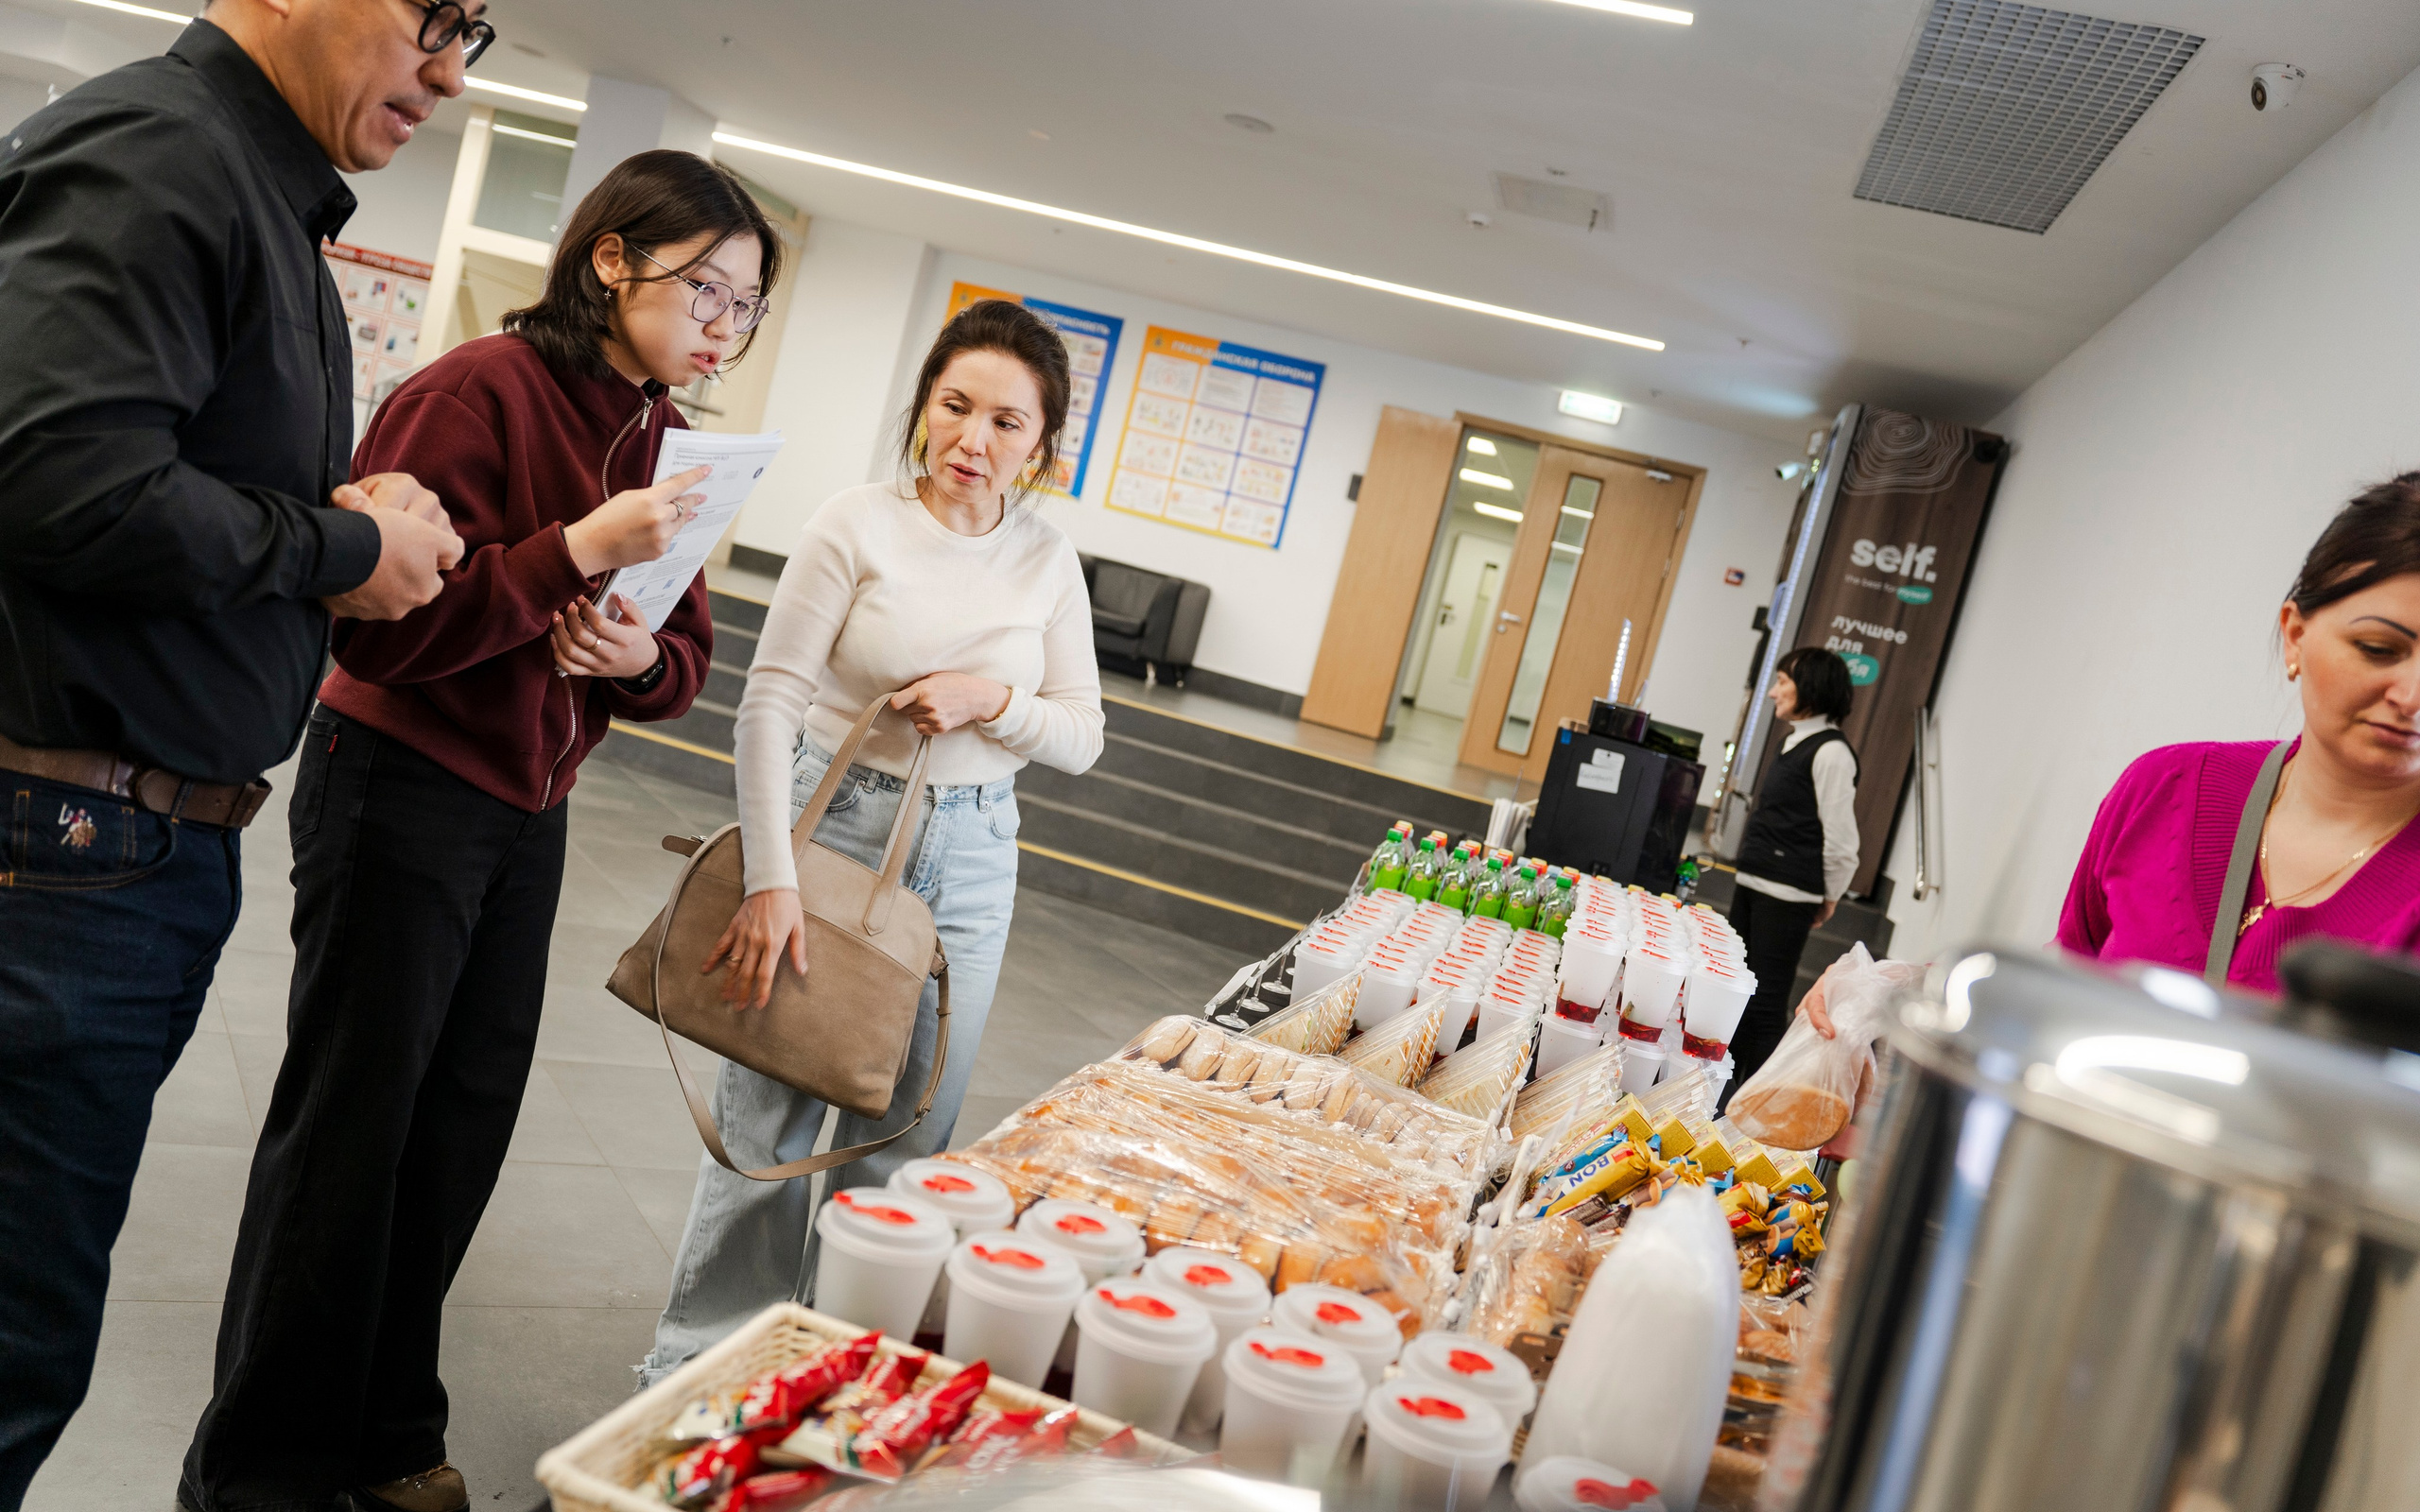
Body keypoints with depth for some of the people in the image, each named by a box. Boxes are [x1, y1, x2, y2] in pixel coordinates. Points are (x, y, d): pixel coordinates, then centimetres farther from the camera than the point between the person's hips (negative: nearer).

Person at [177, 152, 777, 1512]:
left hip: (530, 821, 7)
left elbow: (683, 663, 10)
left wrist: (642, 657, -13)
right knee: (353, 1130, 4)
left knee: (461, 1130, 13)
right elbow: (379, 622, -21)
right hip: (402, 796, -7)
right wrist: (575, 552, -29)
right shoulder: (482, 391, -16)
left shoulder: (670, 442, 6)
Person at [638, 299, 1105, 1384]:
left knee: (902, 1141, 9)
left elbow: (1082, 737, 6)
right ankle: (702, 1367, 22)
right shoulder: (859, 523, -7)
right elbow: (770, 700, -11)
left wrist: (993, 701, -15)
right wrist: (771, 879, -19)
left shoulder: (1048, 562, 3)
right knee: (770, 1120, 3)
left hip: (970, 858, 3)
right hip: (834, 828, -3)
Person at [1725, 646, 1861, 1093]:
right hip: (1753, 886, 10)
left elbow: (1840, 837, -15)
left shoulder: (1831, 753, -15)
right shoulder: (1795, 742, 14)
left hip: (1788, 897, -10)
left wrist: (1829, 897, -6)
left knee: (1766, 1003, -4)